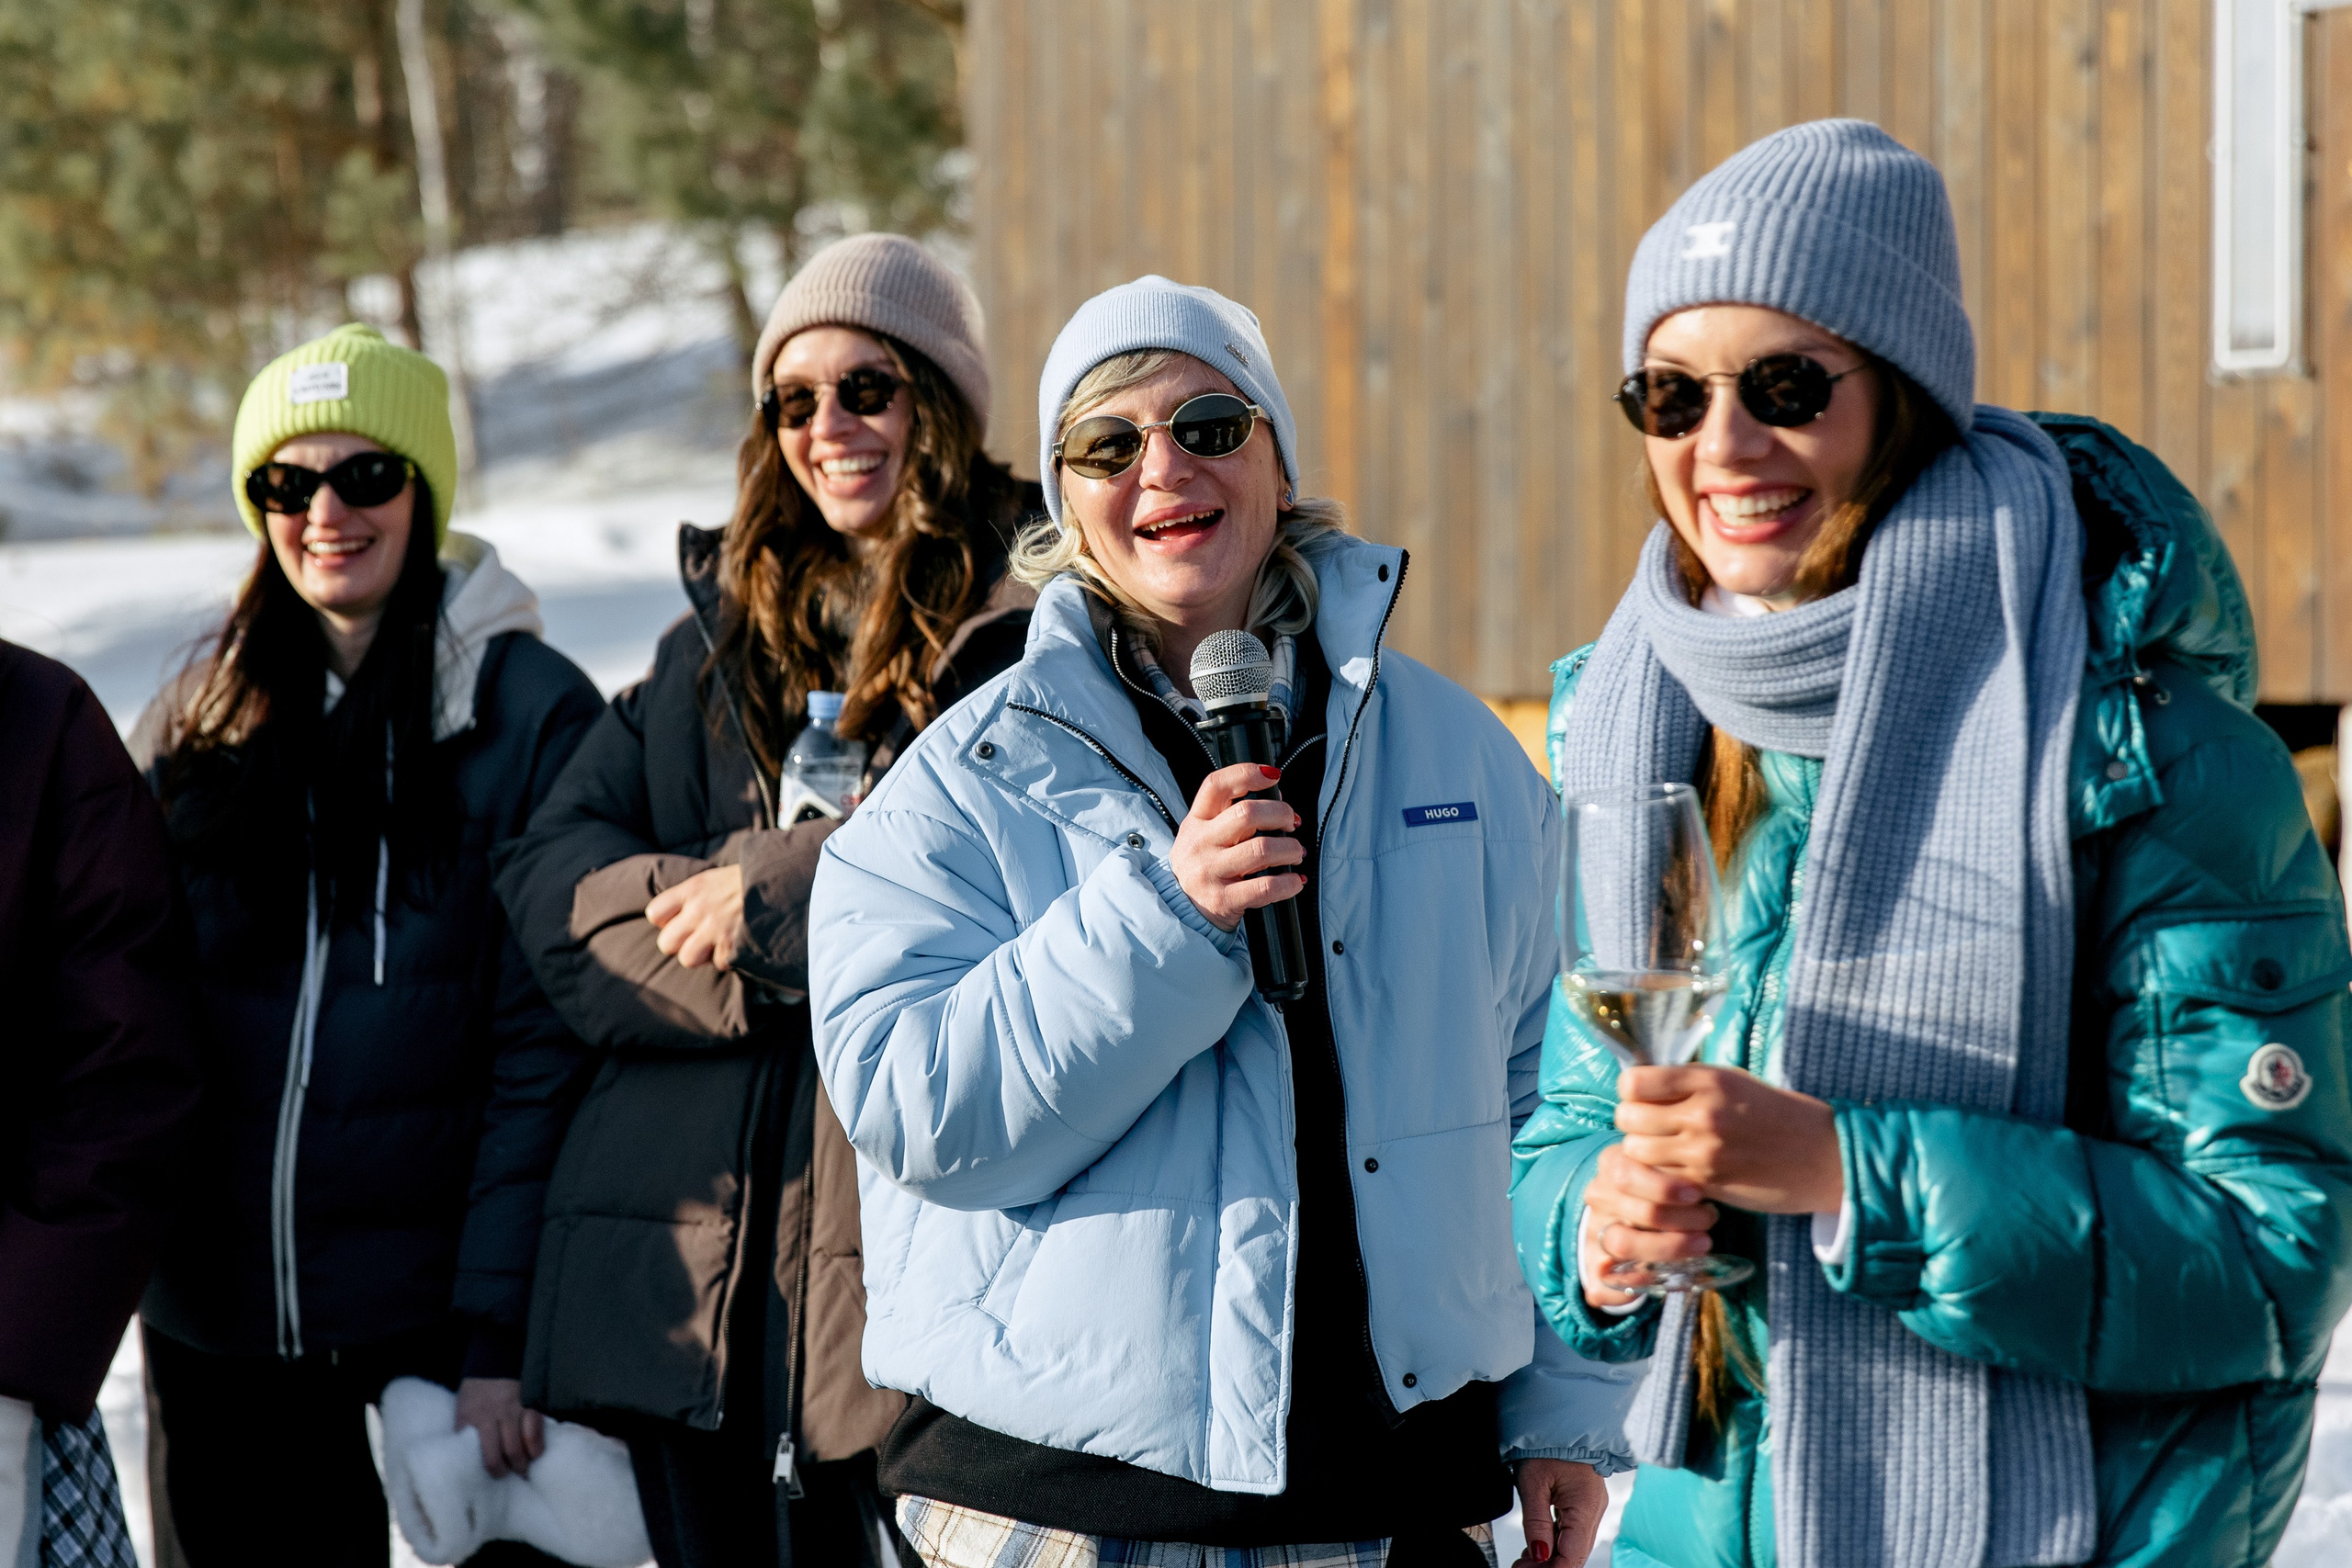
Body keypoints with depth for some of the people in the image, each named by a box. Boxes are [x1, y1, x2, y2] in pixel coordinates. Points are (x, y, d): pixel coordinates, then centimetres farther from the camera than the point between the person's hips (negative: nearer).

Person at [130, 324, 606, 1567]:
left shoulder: (529, 716, -5)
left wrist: (501, 1333, -14)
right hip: (220, 1325, 4)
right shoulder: (196, 721, 9)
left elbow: (546, 1056, -9)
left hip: (437, 1316, -4)